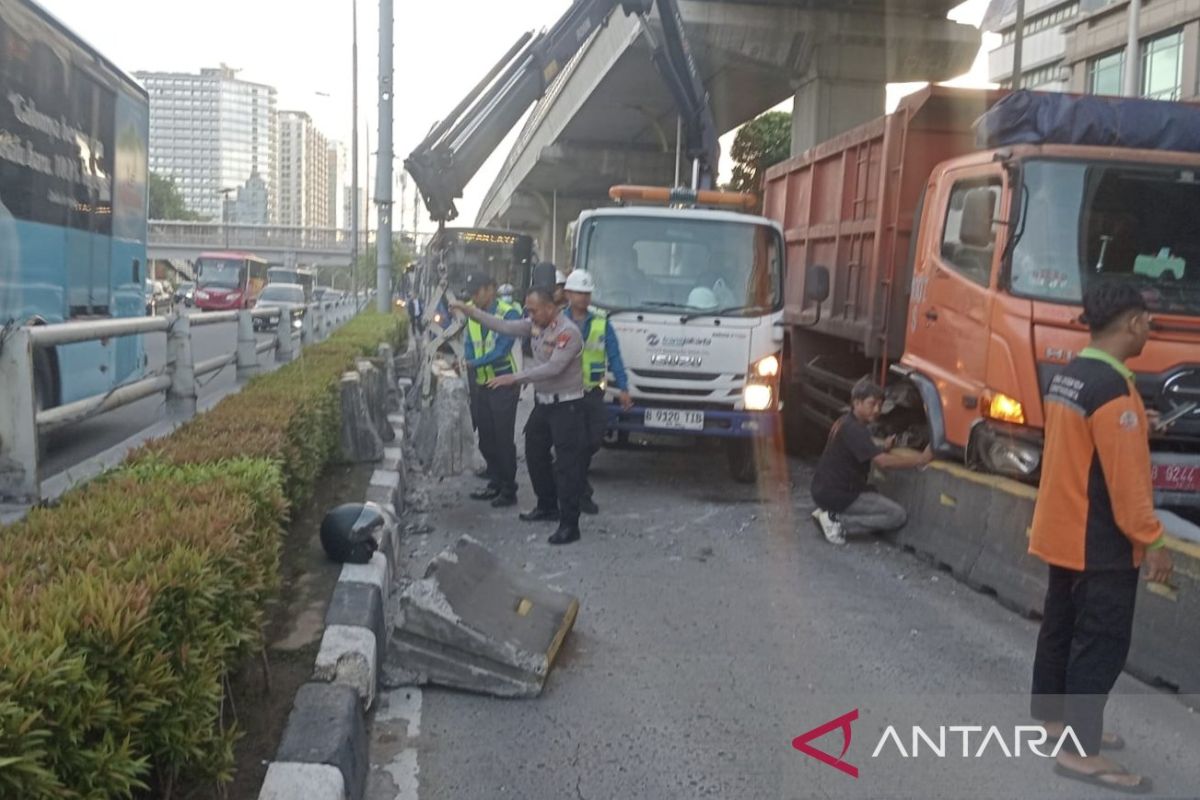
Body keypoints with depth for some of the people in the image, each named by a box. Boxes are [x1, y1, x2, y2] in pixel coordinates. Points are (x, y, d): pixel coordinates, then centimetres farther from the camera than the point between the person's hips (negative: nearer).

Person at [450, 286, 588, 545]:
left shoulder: (568, 332, -21)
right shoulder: (535, 325, 5)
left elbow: (553, 367, -28)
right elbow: (504, 326, 10)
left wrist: (515, 378, -29)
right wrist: (470, 312, 5)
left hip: (566, 406, -9)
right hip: (542, 403, 9)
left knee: (567, 465, -7)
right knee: (535, 455, 19)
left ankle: (569, 524, -3)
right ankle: (547, 506, 36)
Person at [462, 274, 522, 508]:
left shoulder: (508, 313, -12)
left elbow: (502, 349, -20)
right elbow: (469, 348, 11)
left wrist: (473, 363, -25)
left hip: (504, 385, -7)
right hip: (482, 385, 7)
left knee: (503, 440, -2)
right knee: (486, 439, 12)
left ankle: (509, 491, 7)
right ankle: (495, 485, 25)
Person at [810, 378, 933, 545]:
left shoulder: (846, 422, 11)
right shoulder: (853, 429, -20)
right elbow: (883, 462, -26)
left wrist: (882, 447, 6)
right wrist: (920, 459, -19)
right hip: (836, 494, -10)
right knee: (898, 515, -9)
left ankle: (831, 513, 10)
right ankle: (838, 521, -12)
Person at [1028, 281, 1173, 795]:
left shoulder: (1066, 377, 7)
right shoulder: (1113, 387, -22)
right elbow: (1125, 477, -23)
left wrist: (1133, 428, 19)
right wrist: (1151, 540, -17)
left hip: (1062, 531, 10)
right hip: (1100, 541, -9)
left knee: (1061, 625, 18)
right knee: (1102, 641, -3)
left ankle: (1051, 717, 31)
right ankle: (1080, 750, 2)